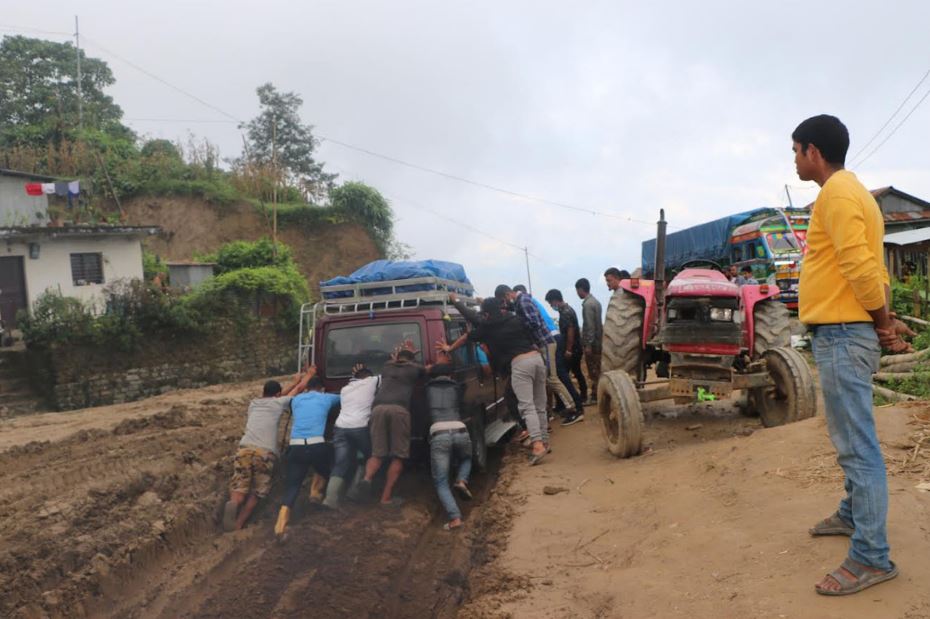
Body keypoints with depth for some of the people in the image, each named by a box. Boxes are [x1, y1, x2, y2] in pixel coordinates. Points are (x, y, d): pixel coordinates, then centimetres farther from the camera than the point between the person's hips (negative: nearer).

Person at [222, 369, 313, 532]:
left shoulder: (254, 403, 27)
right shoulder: (279, 402, 16)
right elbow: (300, 388, 29)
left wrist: (294, 382, 54)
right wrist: (309, 375, 47)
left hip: (245, 448, 3)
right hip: (266, 453, -3)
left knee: (239, 488, 4)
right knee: (256, 493, 11)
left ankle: (234, 503, -29)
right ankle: (238, 524, -3)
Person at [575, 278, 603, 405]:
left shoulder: (587, 304, -17)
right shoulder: (595, 301, 12)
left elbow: (590, 326, -21)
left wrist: (588, 344, -20)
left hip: (592, 343, -9)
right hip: (598, 341, 9)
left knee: (593, 371, -2)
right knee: (597, 370, 13)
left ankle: (595, 396, 3)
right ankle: (597, 394, 19)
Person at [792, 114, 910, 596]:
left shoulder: (836, 192, -13)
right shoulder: (850, 191, 19)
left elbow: (860, 267, -21)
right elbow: (871, 267, 18)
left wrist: (882, 322, -9)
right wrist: (883, 321, 14)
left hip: (842, 333, -11)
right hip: (845, 331, 11)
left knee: (857, 444, -7)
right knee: (850, 436, 21)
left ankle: (872, 557, -1)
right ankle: (853, 515, 36)